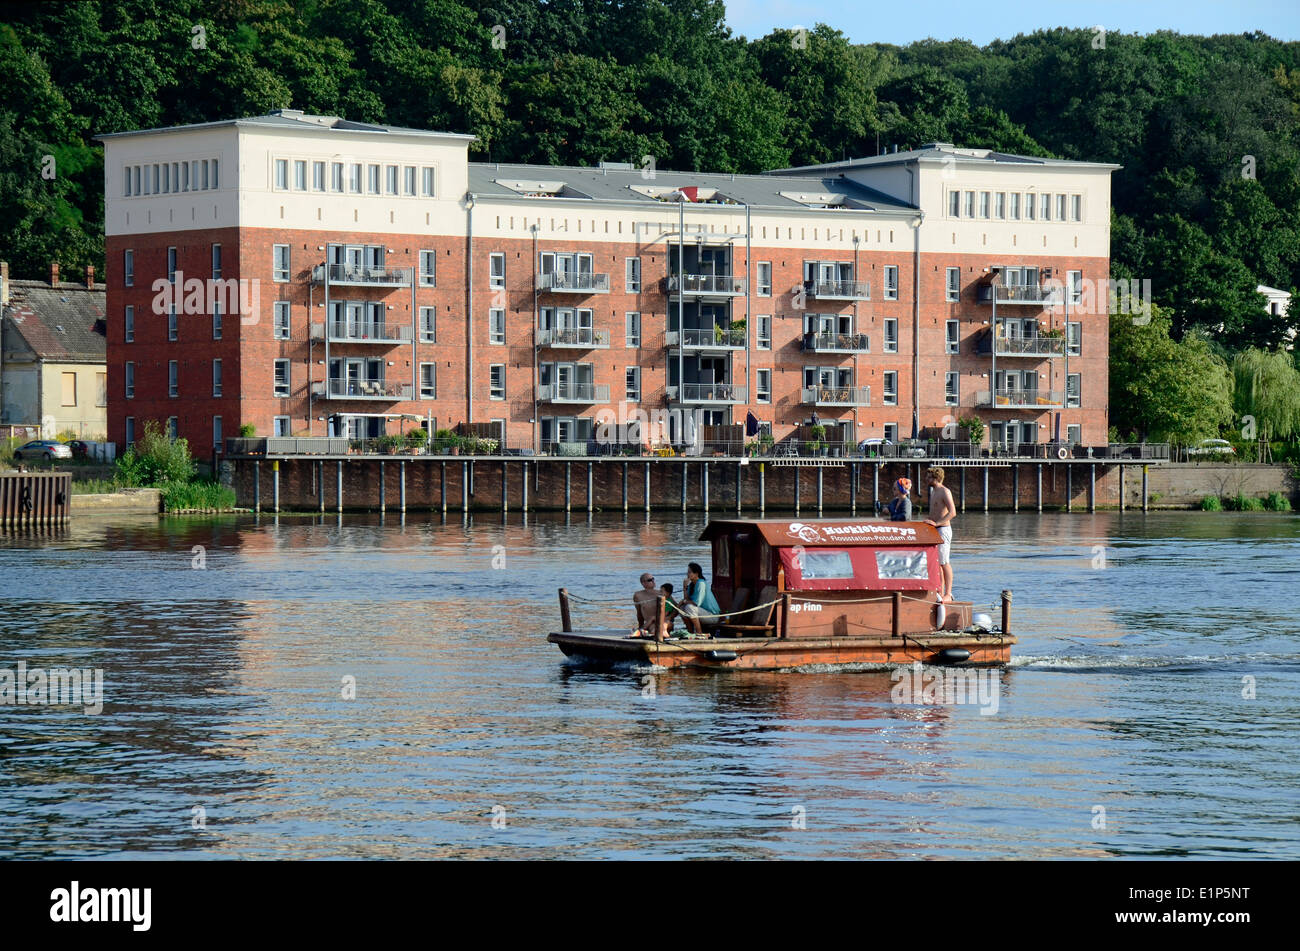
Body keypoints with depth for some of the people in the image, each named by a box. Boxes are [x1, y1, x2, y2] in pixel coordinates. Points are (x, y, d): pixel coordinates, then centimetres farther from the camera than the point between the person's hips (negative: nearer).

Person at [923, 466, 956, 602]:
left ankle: (948, 594, -5)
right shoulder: (934, 492, 17)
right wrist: (929, 522, 13)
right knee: (936, 563, 9)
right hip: (934, 530, 9)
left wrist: (937, 523, -26)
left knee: (944, 563, -8)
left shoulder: (945, 491, -11)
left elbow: (952, 512, -20)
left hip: (943, 529, -9)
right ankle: (940, 593, 13)